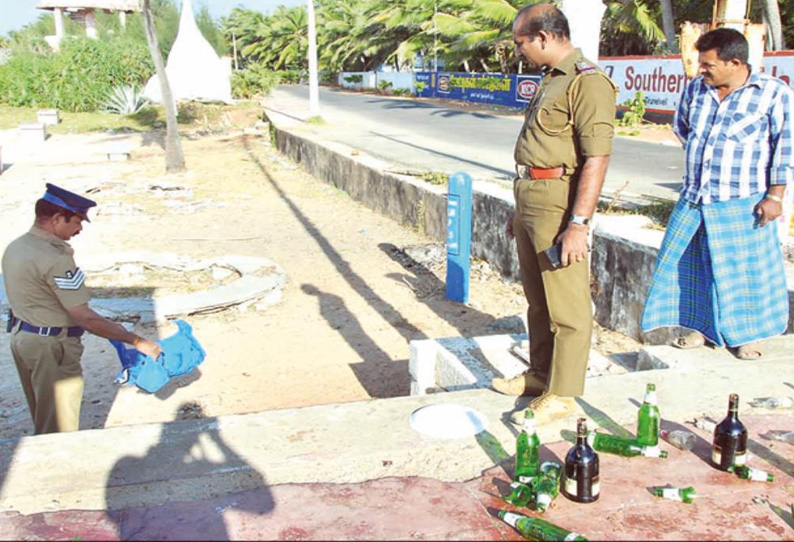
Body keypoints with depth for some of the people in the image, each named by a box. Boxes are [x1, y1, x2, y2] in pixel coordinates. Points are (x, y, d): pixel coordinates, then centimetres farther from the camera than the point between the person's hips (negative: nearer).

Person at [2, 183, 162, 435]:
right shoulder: (55, 260, -26)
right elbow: (85, 319, -26)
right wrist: (137, 341, -22)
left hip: (21, 336, 9)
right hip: (51, 348, -9)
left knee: (42, 412, 24)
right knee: (60, 425, 6)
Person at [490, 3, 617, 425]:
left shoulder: (587, 82, -13)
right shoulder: (550, 80, 17)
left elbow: (597, 159, -20)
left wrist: (578, 223, -25)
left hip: (558, 206, -10)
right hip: (530, 201, 10)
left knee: (567, 307, -1)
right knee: (537, 300, 18)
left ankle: (561, 395, 7)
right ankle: (539, 376, 31)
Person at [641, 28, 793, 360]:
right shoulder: (696, 88, 4)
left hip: (741, 205, -4)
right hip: (693, 200, 5)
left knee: (745, 269, 5)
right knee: (690, 264, 10)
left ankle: (747, 335, 22)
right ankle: (700, 328, 26)